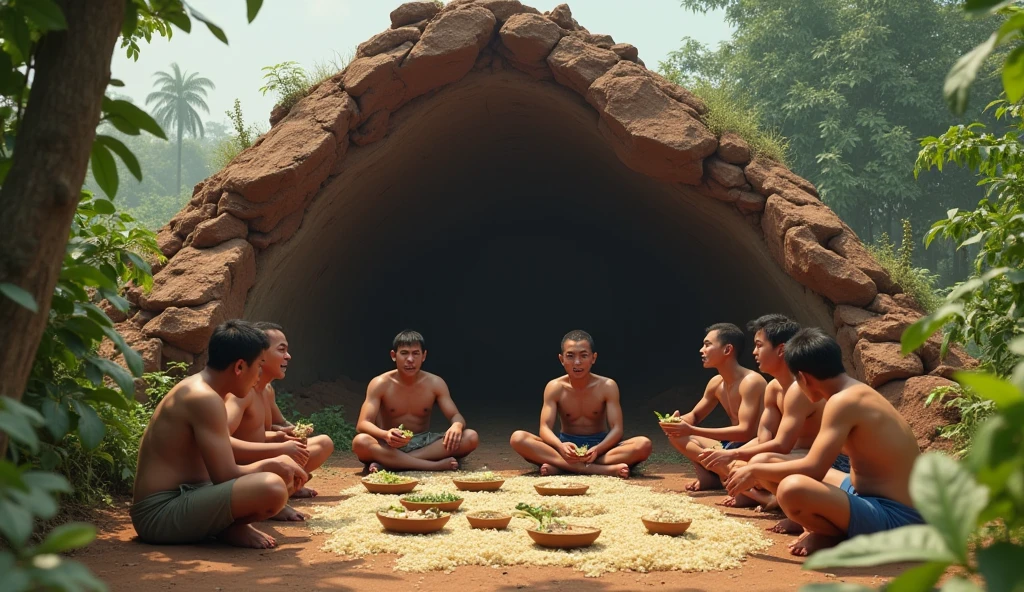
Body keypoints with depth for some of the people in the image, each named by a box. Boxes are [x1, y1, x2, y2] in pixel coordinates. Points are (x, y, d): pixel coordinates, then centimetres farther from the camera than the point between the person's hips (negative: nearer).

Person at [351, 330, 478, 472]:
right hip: (391, 446, -3)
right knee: (360, 442, -36)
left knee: (471, 437, -24)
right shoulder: (380, 384, -8)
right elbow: (362, 424, -17)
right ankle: (436, 465, -38)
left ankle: (386, 462, -30)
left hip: (424, 444, 3)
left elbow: (456, 416, -4)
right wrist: (385, 434, -41)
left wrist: (457, 426, -31)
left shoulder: (435, 383, -1)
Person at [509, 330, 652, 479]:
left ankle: (560, 467, -34)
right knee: (518, 438, -27)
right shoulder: (555, 388, -6)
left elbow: (616, 429, -14)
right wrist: (561, 446, -38)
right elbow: (545, 428, -15)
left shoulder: (607, 386, -7)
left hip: (599, 446, 0)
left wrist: (597, 449, -35)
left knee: (643, 445, -29)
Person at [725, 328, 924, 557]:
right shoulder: (859, 393, 10)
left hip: (893, 516, -10)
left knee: (793, 488, -35)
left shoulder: (844, 401, -20)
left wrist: (756, 470, -11)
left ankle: (841, 539, -6)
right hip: (871, 499, 10)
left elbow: (813, 468, -26)